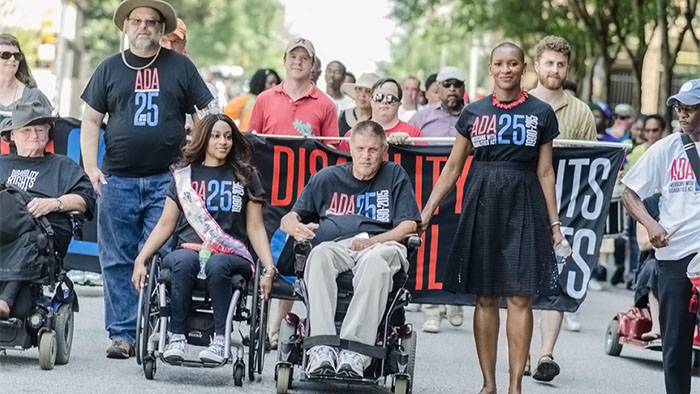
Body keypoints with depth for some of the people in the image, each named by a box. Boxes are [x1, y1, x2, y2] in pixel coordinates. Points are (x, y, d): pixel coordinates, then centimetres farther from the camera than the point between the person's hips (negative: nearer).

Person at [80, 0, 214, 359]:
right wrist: (91, 167, -2)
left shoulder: (180, 67, 8)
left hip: (166, 180, -2)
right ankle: (121, 333, 8)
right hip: (118, 181, 2)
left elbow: (206, 115, 10)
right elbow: (91, 119, 10)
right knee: (117, 261, 2)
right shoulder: (110, 68, 11)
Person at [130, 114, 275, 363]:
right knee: (185, 260, -36)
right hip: (188, 250, 1)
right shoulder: (184, 175, 16)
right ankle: (177, 337, -29)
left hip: (232, 256, -1)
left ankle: (220, 338, -31)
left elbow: (255, 227, 11)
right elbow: (165, 225, 15)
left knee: (216, 264, -37)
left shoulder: (245, 176, 14)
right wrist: (140, 260, 2)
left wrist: (269, 268, -3)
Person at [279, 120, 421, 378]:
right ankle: (322, 349, -46)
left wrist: (370, 241, -11)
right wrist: (296, 227, -7)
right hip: (337, 246, 1)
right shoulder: (327, 178, 21)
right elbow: (288, 220, 20)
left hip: (381, 245, -1)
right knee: (319, 254, -35)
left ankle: (354, 351, -47)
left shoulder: (395, 176, 17)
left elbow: (408, 226, 6)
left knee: (375, 260, -39)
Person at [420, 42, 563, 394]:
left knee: (519, 297, -5)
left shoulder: (540, 113, 5)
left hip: (523, 204, -1)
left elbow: (545, 172, 7)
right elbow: (453, 168, 10)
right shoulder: (473, 112, 7)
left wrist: (554, 221, 4)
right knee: (484, 297, 3)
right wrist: (427, 210, 4)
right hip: (482, 202, 1)